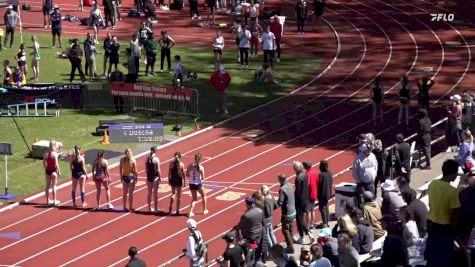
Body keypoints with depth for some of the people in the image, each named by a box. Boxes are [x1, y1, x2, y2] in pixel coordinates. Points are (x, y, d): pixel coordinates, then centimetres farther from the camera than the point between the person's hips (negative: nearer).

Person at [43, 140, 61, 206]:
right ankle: (54, 201, 8)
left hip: (48, 171, 5)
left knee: (48, 186, 14)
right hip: (53, 171, -5)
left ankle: (47, 200, 21)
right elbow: (56, 164, -18)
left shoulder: (46, 154, 1)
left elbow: (44, 162, 6)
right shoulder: (55, 154, -16)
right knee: (54, 186, 3)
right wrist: (58, 171, -8)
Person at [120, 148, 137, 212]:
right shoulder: (133, 160, -12)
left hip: (124, 177, 3)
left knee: (125, 193, 13)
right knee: (131, 193, 6)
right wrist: (136, 178, -2)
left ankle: (125, 207, 17)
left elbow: (120, 169, -1)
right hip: (131, 177, -3)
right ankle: (130, 207, 10)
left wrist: (121, 177, 8)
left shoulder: (122, 160, -4)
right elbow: (135, 171, -11)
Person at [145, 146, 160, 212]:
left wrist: (148, 175, 15)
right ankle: (156, 208, 5)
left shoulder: (147, 158, 1)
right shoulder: (156, 159, -13)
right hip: (155, 177, -4)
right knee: (155, 193, 2)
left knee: (149, 193, 13)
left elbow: (146, 169, 5)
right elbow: (158, 170, -12)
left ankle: (150, 207, 21)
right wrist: (160, 177, -3)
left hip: (149, 176, 4)